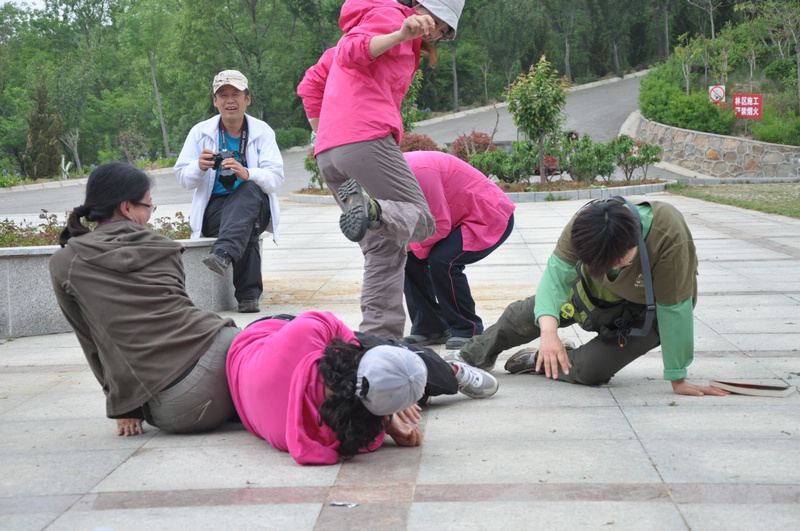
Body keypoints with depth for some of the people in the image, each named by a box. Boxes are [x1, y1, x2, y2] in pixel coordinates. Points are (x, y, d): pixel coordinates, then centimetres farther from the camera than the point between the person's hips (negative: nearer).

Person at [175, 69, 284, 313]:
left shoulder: (262, 131, 4)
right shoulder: (200, 132, 7)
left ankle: (223, 254, -55)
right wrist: (200, 167, -22)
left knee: (249, 189, -37)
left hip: (253, 205, 0)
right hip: (214, 208, 0)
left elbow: (276, 177, -10)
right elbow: (183, 178, 3)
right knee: (246, 231, -35)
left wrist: (246, 173, -32)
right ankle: (248, 295, -36)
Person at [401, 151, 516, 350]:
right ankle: (429, 328, 5)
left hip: (491, 218, -10)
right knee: (410, 257, -2)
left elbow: (441, 225, -28)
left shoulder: (419, 171, -31)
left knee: (442, 260, -28)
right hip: (461, 217, 10)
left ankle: (468, 330, -11)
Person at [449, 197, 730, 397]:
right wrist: (548, 330, -53)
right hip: (592, 290, 3)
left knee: (588, 370, -19)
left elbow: (674, 310, -35)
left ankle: (540, 361, 15)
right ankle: (474, 355, 37)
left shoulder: (670, 240, -43)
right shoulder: (585, 223, -34)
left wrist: (678, 380, -27)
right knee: (524, 317, 9)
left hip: (644, 312, -3)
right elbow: (558, 271, -35)